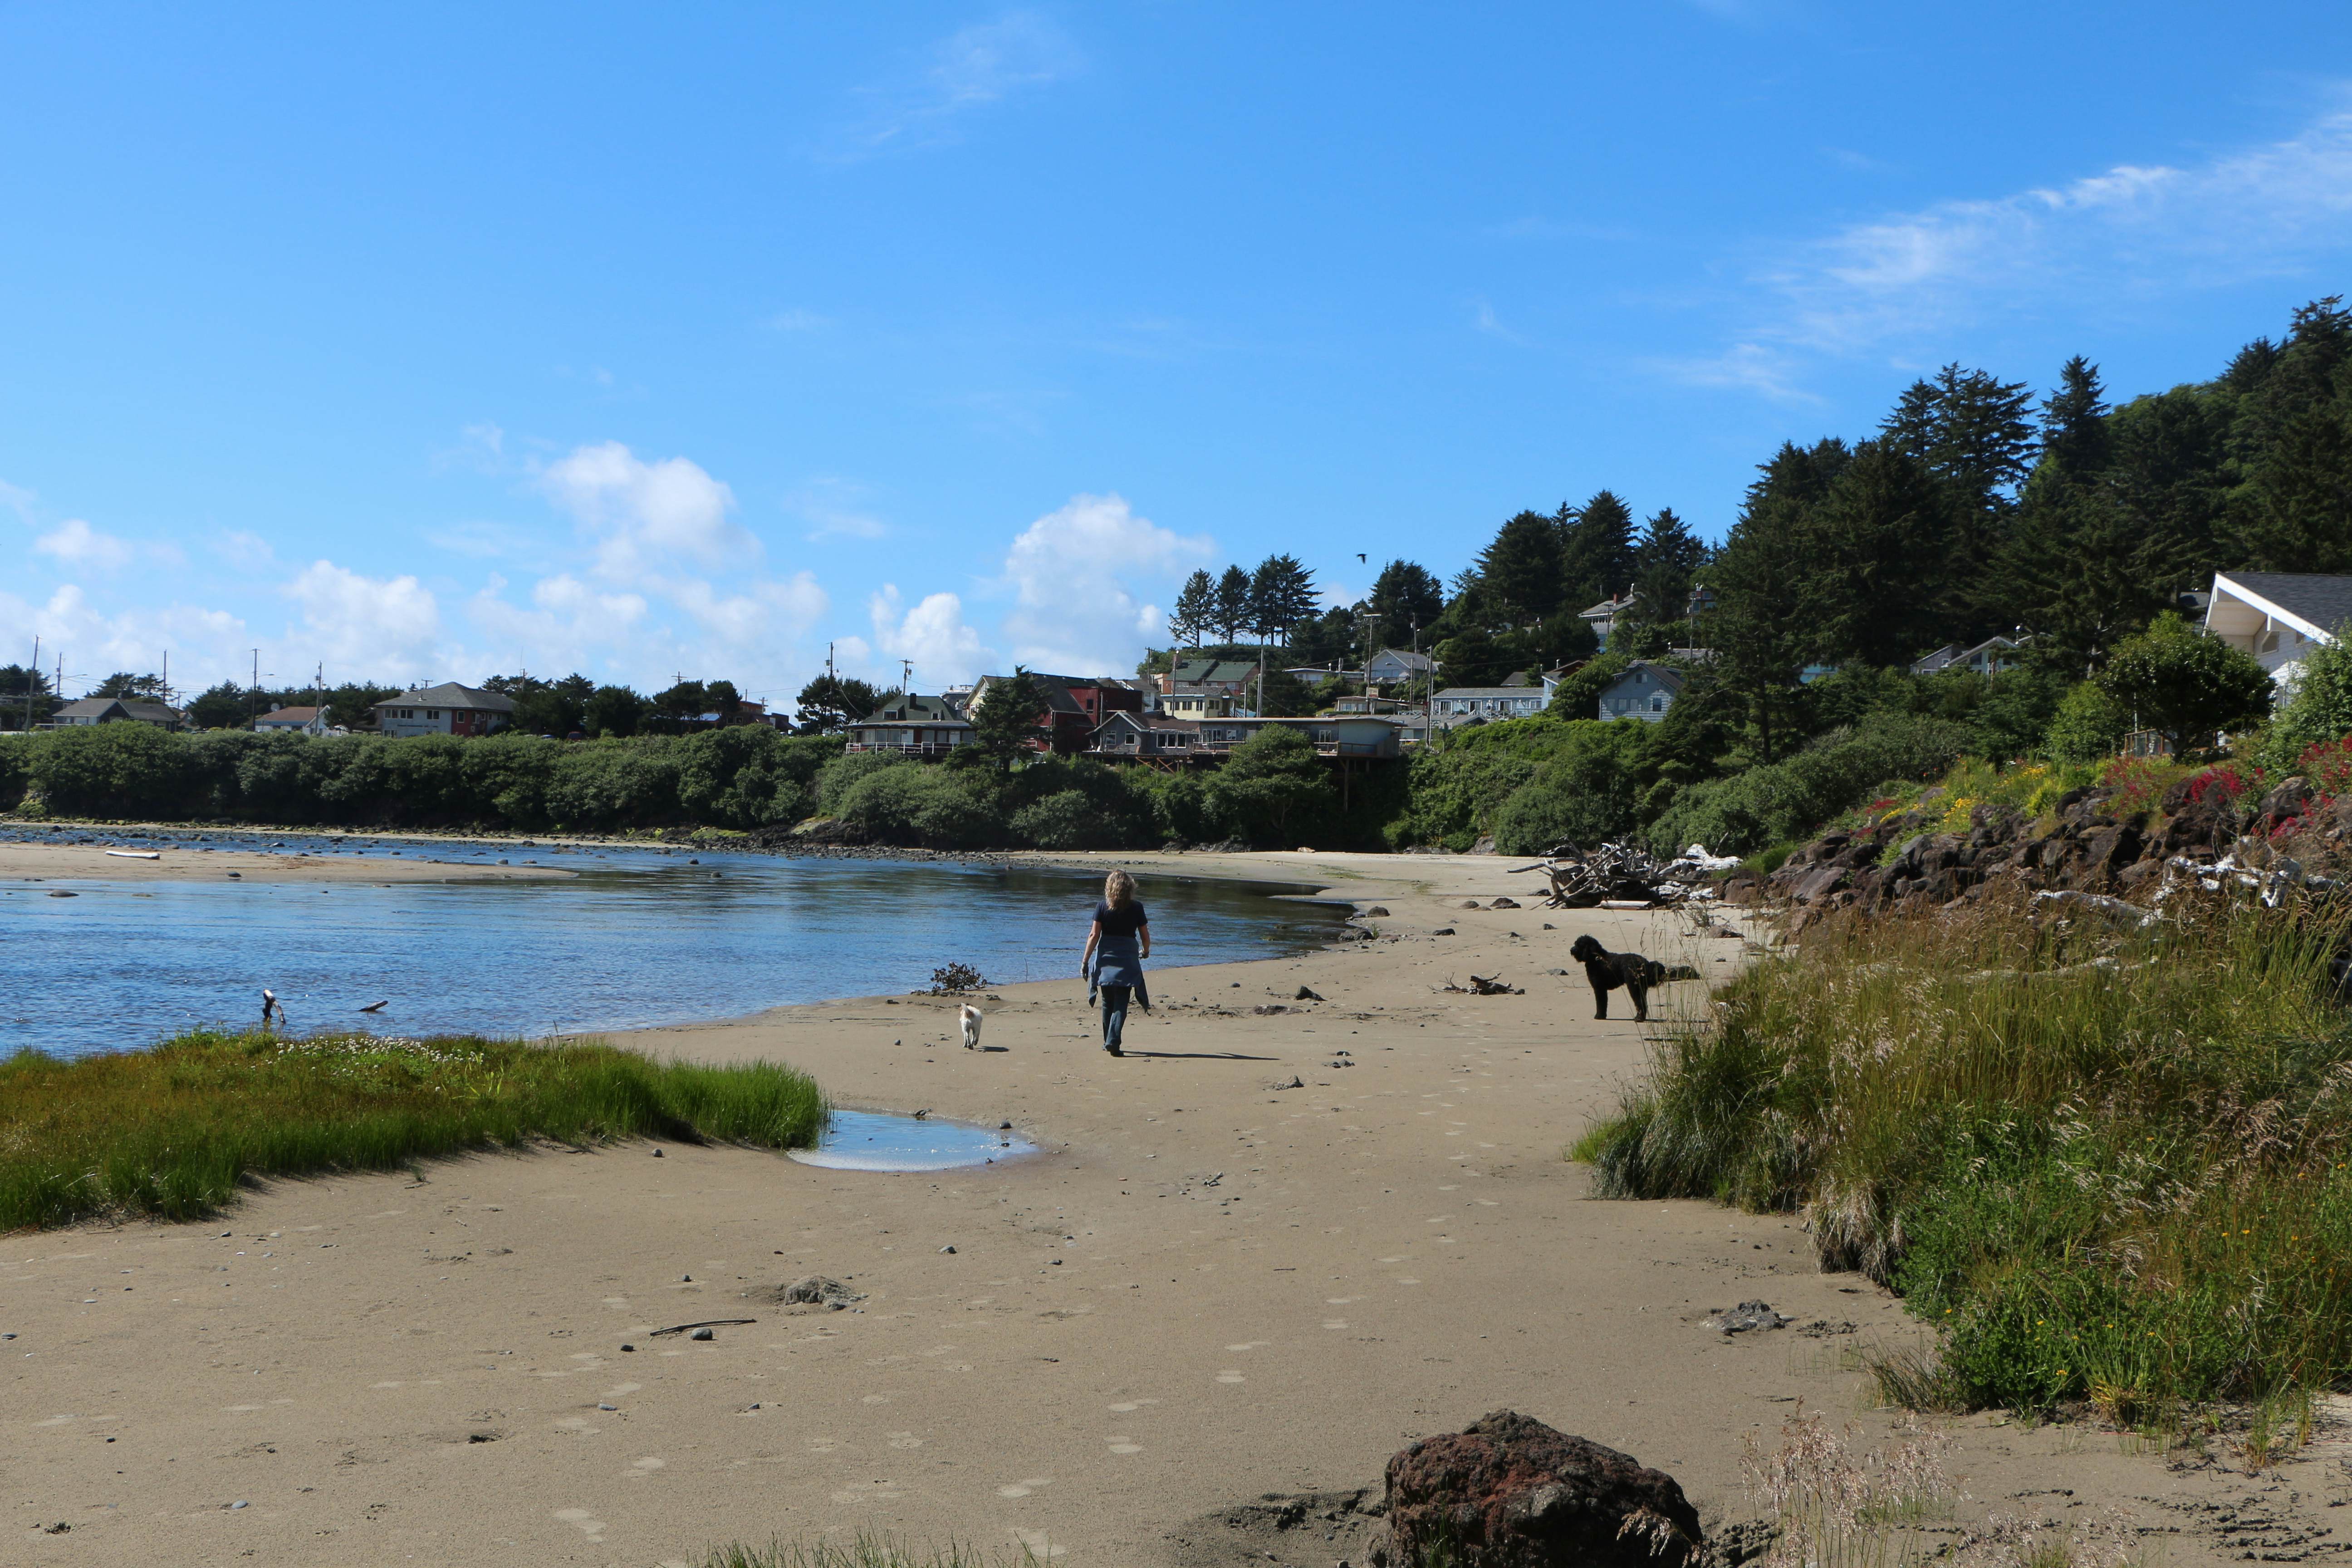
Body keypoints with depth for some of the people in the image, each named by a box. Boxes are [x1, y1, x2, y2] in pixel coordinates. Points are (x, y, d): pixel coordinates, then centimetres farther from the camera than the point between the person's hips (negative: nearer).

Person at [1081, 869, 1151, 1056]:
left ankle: (1108, 1042, 22)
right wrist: (1145, 952, 23)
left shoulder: (1102, 907, -2)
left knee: (1108, 1002, 14)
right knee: (1121, 1003, -2)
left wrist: (1085, 960, -1)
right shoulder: (1136, 907, -2)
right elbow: (1145, 936, 2)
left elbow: (1094, 935, -6)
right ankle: (1113, 1041, -18)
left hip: (1106, 957, 1)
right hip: (1127, 958, -1)